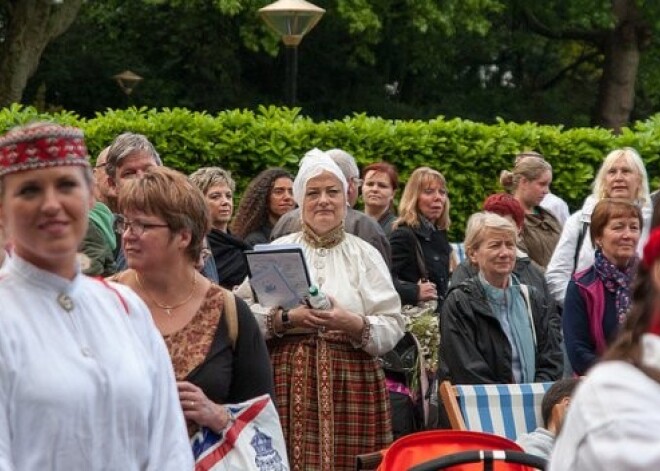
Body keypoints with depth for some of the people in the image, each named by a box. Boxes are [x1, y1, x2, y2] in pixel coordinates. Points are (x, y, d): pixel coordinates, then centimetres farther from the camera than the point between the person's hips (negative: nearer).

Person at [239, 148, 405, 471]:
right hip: (287, 379, 0)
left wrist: (353, 324, -15)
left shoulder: (365, 254, 8)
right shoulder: (278, 250, 7)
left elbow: (393, 327, 1)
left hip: (351, 382, 0)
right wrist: (287, 318, -13)